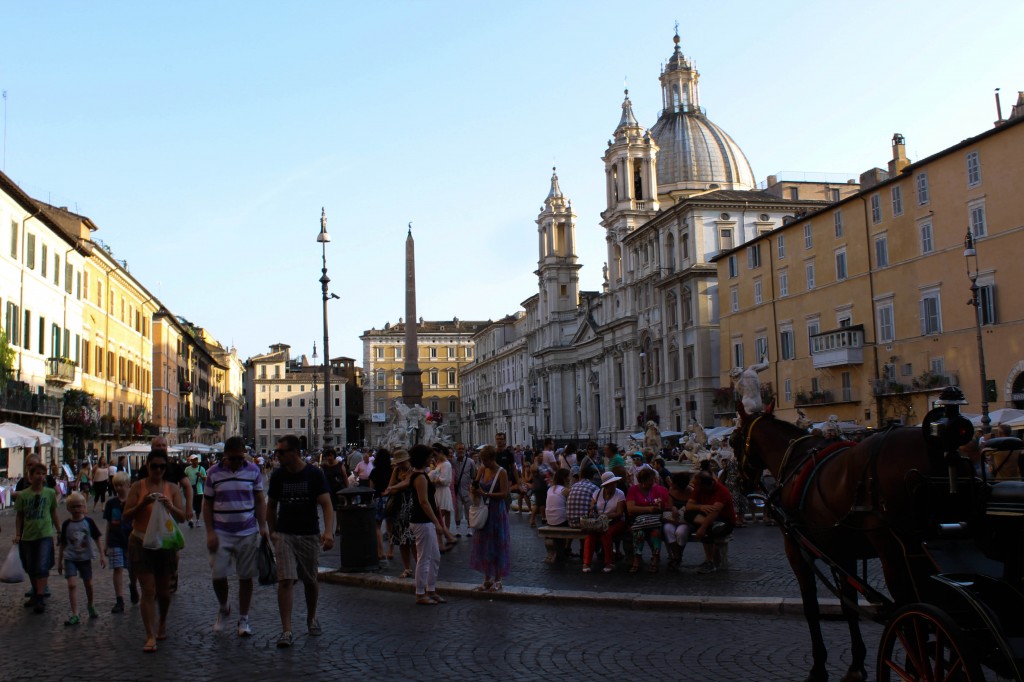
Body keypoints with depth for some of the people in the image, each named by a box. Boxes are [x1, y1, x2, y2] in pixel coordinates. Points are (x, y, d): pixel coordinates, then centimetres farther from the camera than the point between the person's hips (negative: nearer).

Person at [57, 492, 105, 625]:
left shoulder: (88, 522, -5)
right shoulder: (66, 524, -3)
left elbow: (98, 538, 0)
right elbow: (62, 544, 7)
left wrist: (102, 555, -4)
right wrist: (59, 561, 10)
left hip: (85, 558, 1)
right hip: (70, 558, 0)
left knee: (88, 584, 11)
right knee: (72, 584, -14)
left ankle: (90, 606, 37)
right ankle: (75, 615, -11)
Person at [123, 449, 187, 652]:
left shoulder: (172, 488, 2)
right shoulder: (138, 487, -1)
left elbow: (182, 517, -1)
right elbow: (126, 516, -5)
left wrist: (169, 506, -21)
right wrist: (143, 504, -21)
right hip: (141, 543, -2)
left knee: (163, 591, 12)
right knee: (148, 591, -6)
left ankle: (162, 622, 38)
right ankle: (150, 636, -3)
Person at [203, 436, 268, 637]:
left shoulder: (253, 471, 2)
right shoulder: (214, 473, 0)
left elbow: (260, 501, 6)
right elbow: (207, 504, 3)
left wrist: (263, 527, -4)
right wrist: (210, 532, -5)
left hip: (248, 533, 1)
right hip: (221, 534, 0)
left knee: (246, 577, 4)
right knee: (218, 575, -4)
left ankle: (243, 619, 16)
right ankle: (224, 608, 25)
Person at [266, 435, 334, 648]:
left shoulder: (314, 474, -7)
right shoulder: (277, 475, 1)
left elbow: (326, 504, -14)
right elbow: (271, 506, 14)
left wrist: (328, 531, -28)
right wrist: (272, 532, 9)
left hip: (310, 535, -1)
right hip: (285, 535, 1)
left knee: (310, 581, 12)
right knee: (285, 581, -12)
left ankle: (311, 618, 35)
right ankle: (286, 630, -9)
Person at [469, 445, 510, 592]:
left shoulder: (501, 472, -11)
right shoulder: (483, 469, 5)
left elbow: (504, 493, -16)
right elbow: (476, 484, 13)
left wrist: (485, 494, -22)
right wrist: (475, 491, -11)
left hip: (496, 511, -6)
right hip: (483, 511, 6)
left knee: (497, 545, 2)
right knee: (483, 544, 8)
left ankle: (497, 581, 13)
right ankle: (487, 579, 19)